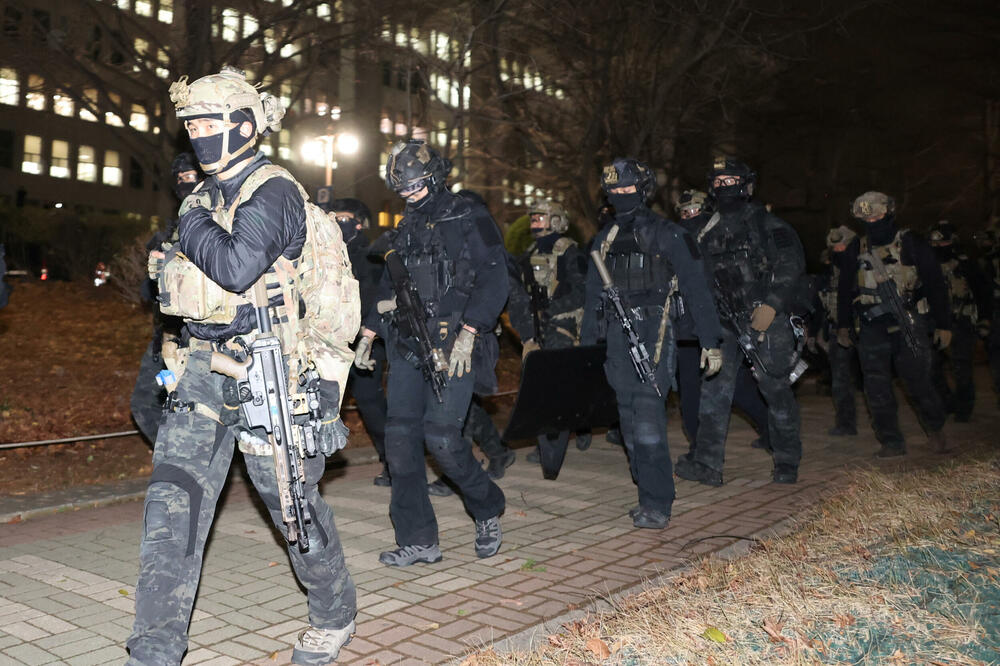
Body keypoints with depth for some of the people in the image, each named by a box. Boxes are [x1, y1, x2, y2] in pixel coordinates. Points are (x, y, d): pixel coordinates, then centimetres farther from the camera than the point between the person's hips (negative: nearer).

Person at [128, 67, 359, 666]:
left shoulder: (274, 192, -12)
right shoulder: (207, 195, 14)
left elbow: (235, 267, -27)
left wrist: (193, 225, -12)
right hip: (204, 370, 8)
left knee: (294, 501, 6)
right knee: (173, 502, -1)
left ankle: (335, 616, 31)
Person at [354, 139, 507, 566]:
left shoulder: (469, 219, -2)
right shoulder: (406, 228, 19)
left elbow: (494, 279, -11)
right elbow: (388, 287, 28)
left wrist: (468, 333, -20)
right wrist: (368, 333, 21)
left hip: (453, 347, -7)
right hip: (407, 347, 7)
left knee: (441, 437, -13)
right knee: (400, 438, 0)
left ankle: (488, 512, 15)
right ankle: (418, 542, 10)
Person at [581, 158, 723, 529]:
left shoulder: (666, 235, 0)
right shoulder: (605, 240, 17)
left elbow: (695, 288, -4)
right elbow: (593, 299, 21)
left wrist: (711, 341, -10)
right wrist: (586, 346, 18)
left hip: (652, 336, -6)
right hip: (616, 339, 6)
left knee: (648, 420, -13)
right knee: (630, 420, 7)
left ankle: (657, 506, -5)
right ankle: (650, 495, 17)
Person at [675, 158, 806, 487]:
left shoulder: (766, 222, -2)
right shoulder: (710, 230, 16)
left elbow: (792, 263, -10)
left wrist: (771, 304, -18)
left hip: (764, 316, -5)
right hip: (727, 319, 5)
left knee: (775, 388, 2)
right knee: (715, 387, -5)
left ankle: (787, 461, 18)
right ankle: (708, 463, -5)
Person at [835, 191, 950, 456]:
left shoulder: (912, 245, 0)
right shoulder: (855, 252, 9)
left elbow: (936, 285, 2)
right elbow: (844, 291, 19)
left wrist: (943, 325, 1)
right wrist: (843, 325, 18)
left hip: (909, 327, -3)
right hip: (871, 330, 3)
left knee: (918, 382, -1)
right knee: (876, 389, 0)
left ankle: (935, 428, 25)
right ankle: (892, 441, 11)